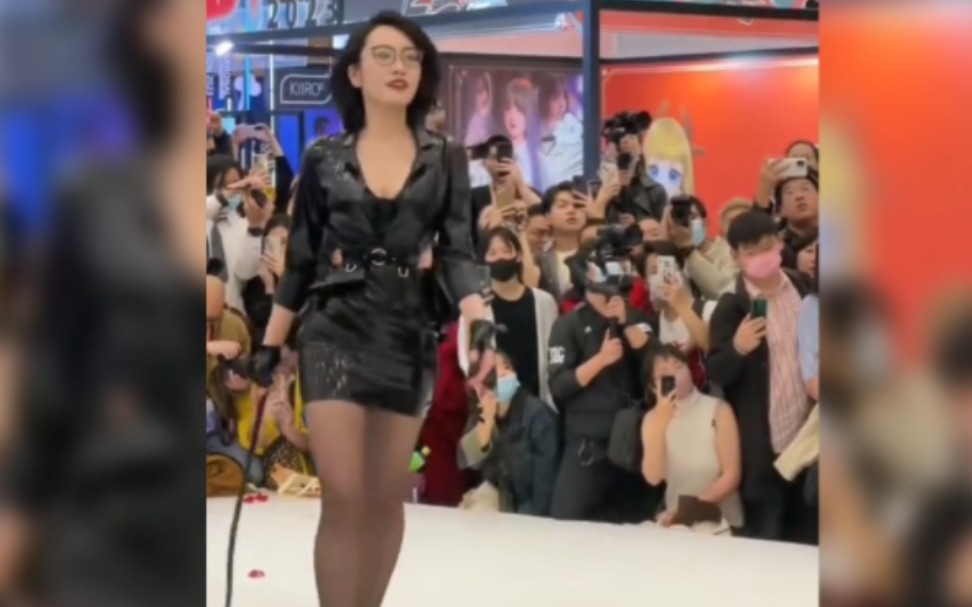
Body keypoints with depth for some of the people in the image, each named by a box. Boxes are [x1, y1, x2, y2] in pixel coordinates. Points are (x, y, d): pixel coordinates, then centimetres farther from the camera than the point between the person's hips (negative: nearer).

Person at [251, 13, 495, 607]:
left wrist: (480, 319, -19)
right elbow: (301, 259, 7)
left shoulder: (445, 159, 4)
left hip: (409, 333, 2)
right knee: (344, 497, -11)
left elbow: (457, 251, -1)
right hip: (336, 330, -2)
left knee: (387, 498, 7)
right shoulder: (324, 159, 2)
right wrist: (270, 343, 7)